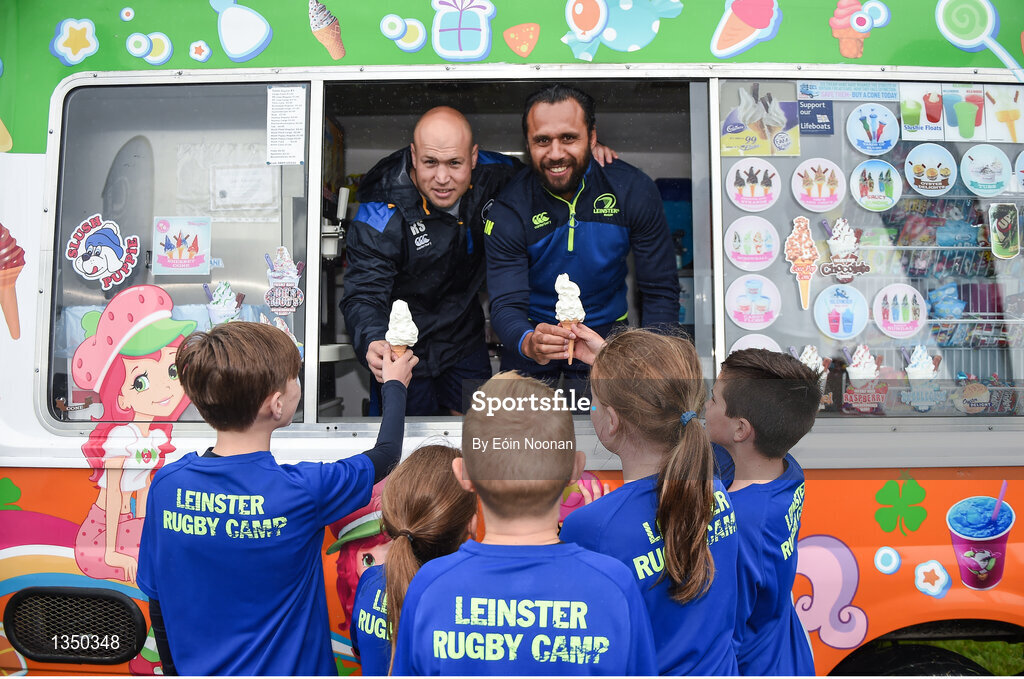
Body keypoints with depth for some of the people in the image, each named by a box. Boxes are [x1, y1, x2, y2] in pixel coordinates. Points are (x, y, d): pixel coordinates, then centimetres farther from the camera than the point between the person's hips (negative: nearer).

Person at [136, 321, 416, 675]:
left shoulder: (166, 485, -13)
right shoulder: (302, 490, -24)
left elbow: (158, 606, -2)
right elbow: (387, 453, -6)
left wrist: (177, 670, 15)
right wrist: (394, 384, 11)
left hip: (200, 669, 3)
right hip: (285, 668, -3)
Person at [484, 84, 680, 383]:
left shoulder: (634, 190, -12)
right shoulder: (508, 212, -15)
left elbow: (660, 291, -7)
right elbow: (506, 305, -20)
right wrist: (528, 343, -43)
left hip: (608, 333, 1)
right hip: (534, 332, 0)